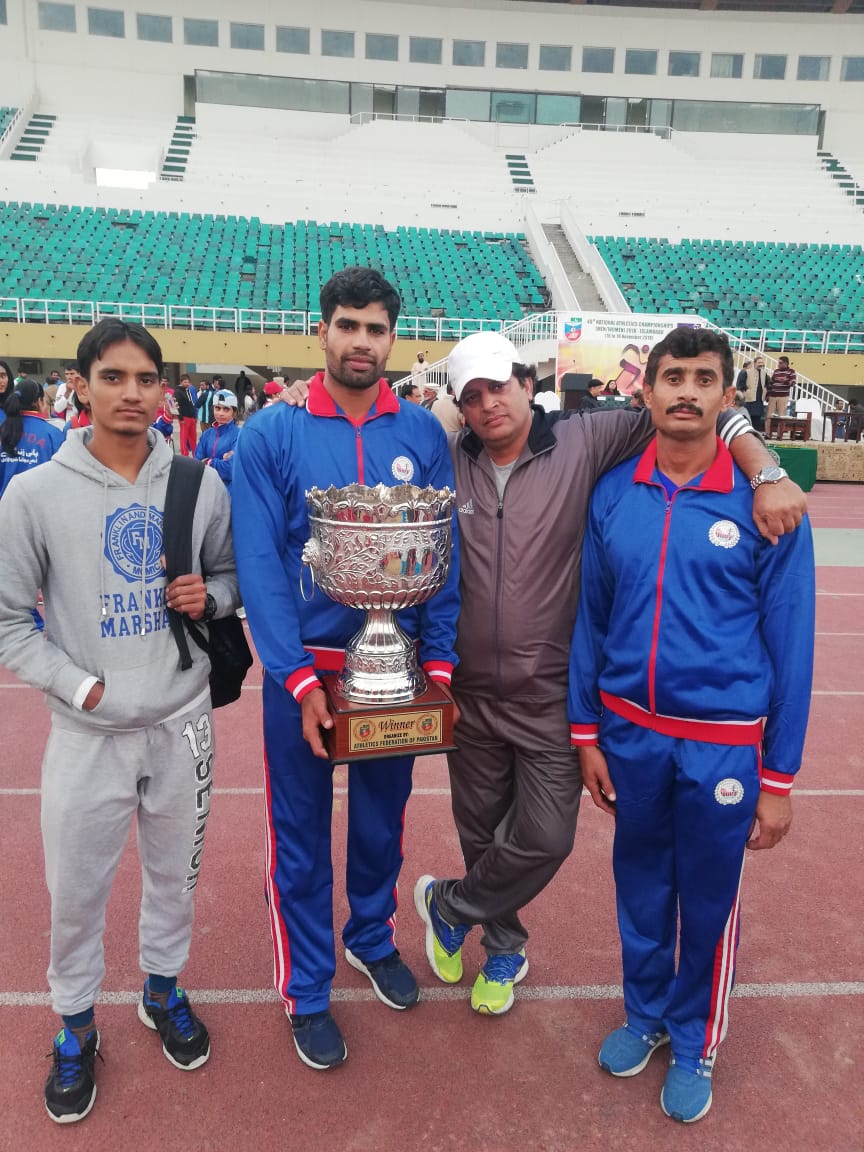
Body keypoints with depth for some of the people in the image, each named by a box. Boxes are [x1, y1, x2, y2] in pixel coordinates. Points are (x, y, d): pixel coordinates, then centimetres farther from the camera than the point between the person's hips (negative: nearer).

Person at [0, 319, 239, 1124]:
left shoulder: (200, 484, -2)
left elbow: (232, 574, 11)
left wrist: (210, 596, -11)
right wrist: (84, 688, -13)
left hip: (182, 721, 2)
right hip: (87, 732, -2)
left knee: (175, 870, 19)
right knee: (76, 892, 13)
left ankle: (162, 990, 46)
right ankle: (76, 1026, 39)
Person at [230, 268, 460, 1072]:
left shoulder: (423, 434, -2)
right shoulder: (271, 435, -9)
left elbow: (443, 553, -2)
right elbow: (259, 564, -13)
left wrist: (439, 661, -9)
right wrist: (297, 677, -19)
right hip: (303, 668, -2)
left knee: (382, 817, 20)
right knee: (301, 835, 11)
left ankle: (372, 938, 46)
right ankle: (306, 991, 32)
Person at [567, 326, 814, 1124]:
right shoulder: (613, 493, -2)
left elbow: (789, 641, -6)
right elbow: (590, 616, 5)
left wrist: (779, 777, -4)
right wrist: (585, 733, 4)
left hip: (724, 747, -2)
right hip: (631, 733, 3)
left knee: (709, 902, 14)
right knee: (640, 884, 19)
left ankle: (695, 1044, 39)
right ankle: (645, 1014, 45)